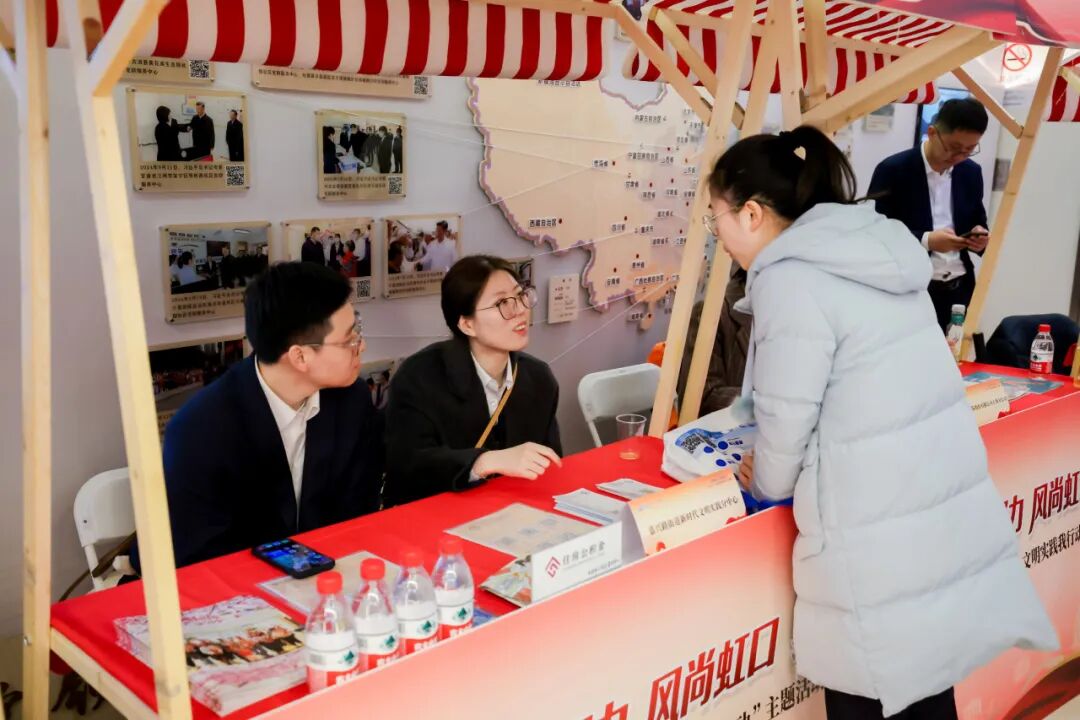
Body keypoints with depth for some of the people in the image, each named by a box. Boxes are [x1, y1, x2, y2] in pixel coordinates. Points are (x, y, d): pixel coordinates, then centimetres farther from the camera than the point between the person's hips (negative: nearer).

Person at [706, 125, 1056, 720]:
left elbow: (787, 418, -12)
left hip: (879, 535, -8)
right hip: (951, 509, 8)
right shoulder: (877, 247, 10)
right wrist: (773, 463, 22)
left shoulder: (788, 278, -16)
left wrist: (764, 484, 9)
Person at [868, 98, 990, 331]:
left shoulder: (971, 173, 9)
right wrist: (926, 240, -21)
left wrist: (980, 237, -4)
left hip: (960, 291, 5)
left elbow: (978, 222, 20)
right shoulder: (893, 170, -8)